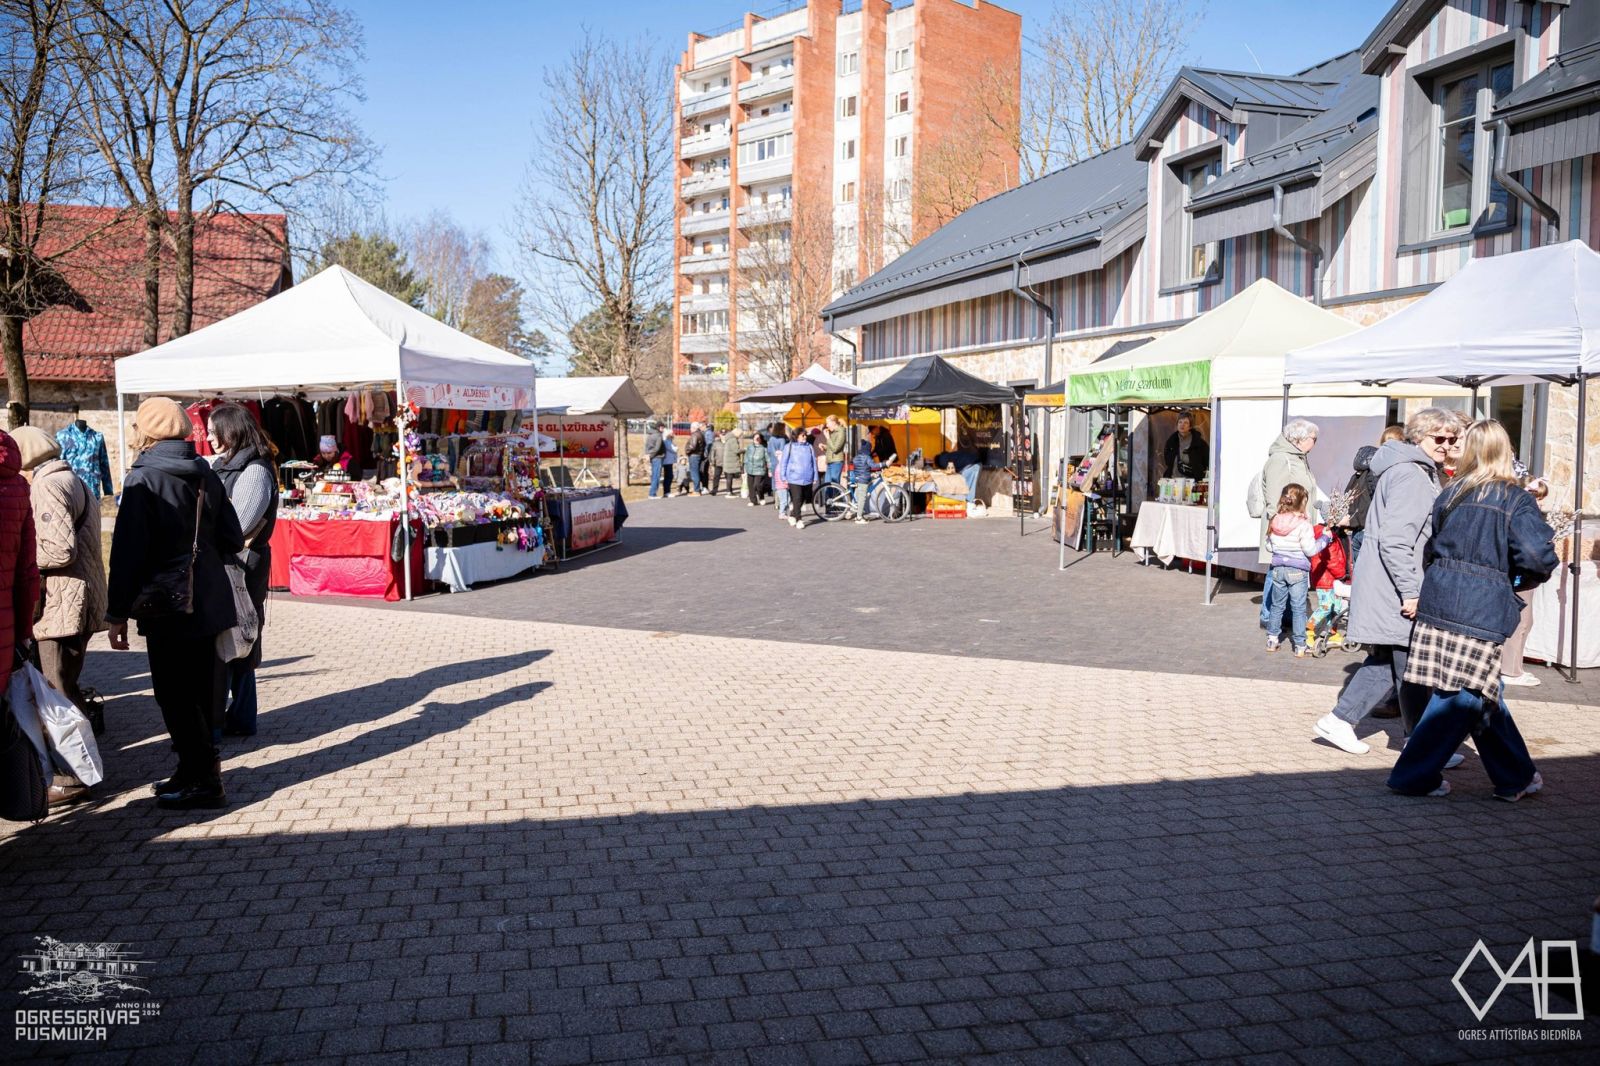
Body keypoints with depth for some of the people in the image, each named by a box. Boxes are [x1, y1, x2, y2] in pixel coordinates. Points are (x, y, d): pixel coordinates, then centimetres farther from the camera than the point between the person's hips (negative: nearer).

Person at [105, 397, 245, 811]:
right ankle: (195, 769, 26)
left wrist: (117, 613, -10)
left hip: (167, 605, -7)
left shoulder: (143, 479, -11)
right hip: (210, 602, 7)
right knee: (202, 691, 15)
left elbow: (127, 551, -14)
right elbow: (232, 540, 10)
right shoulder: (206, 475, 7)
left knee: (176, 697, 1)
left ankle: (203, 781, 4)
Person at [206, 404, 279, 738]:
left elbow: (237, 527, -17)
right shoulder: (226, 466, 16)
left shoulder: (254, 471, -13)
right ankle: (240, 719, 19)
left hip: (238, 569, -9)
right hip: (223, 567, 9)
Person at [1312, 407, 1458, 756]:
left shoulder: (1423, 472, 18)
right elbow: (1394, 540, -25)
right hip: (1395, 588, -11)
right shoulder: (1409, 475, -17)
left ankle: (1339, 720, 19)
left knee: (1385, 661, 14)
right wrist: (1410, 592, -24)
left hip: (1395, 587, 11)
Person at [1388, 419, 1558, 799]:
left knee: (1484, 688, 16)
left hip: (1438, 598, 6)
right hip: (1483, 609, -6)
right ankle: (1414, 776, 6)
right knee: (1463, 695, 4)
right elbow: (1539, 556, -16)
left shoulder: (1450, 494, 7)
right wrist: (1523, 581, 4)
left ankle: (1516, 778, 28)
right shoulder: (1515, 500, -7)